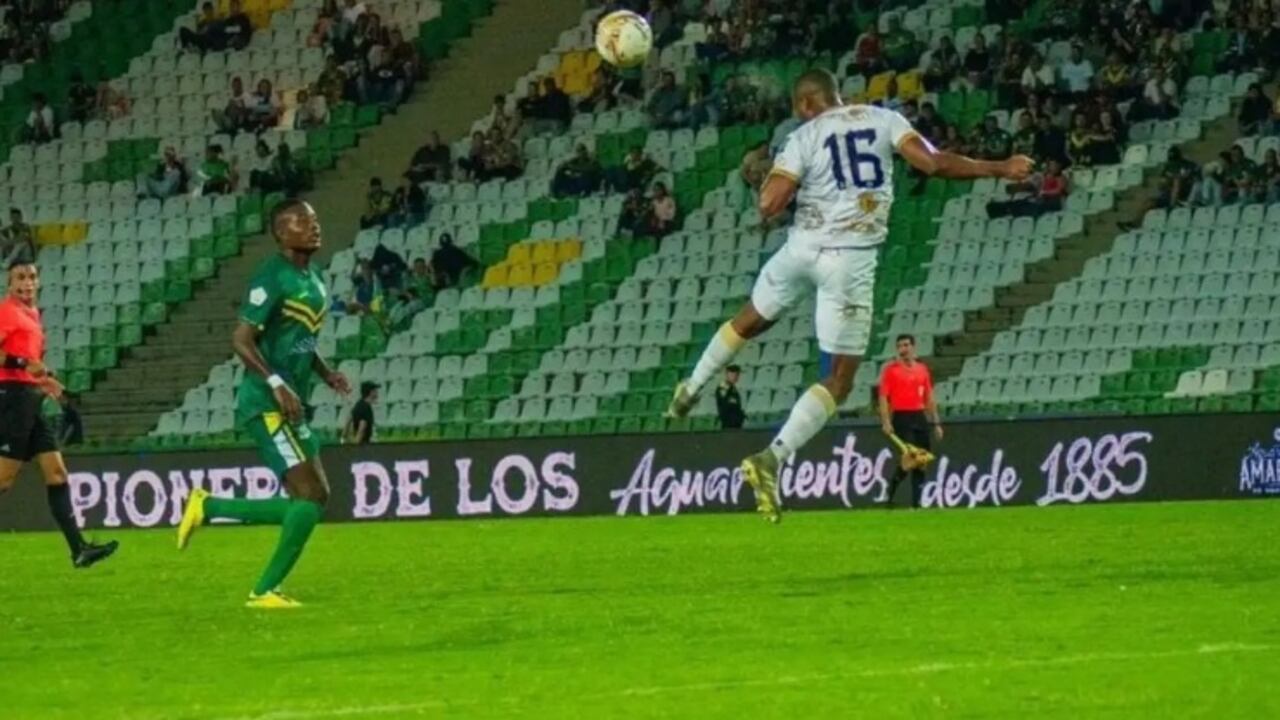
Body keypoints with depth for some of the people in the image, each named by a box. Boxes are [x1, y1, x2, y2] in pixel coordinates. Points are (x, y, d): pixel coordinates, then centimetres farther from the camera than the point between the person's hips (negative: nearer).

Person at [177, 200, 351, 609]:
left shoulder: (315, 278, 15)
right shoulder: (273, 277, -13)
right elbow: (242, 340, -18)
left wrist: (325, 373, 8)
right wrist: (277, 384, -27)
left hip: (291, 408, 9)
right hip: (265, 404, -9)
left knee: (313, 500, 9)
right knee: (310, 496, -14)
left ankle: (208, 508, 17)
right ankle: (265, 590, -6)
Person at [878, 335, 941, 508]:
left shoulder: (922, 369, 13)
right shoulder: (890, 370, -1)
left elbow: (929, 398, 17)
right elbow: (883, 397, -6)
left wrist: (936, 423, 13)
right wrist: (886, 422, -17)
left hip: (920, 418, 6)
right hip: (901, 418, -5)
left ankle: (916, 501, 9)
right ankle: (889, 496, -2)